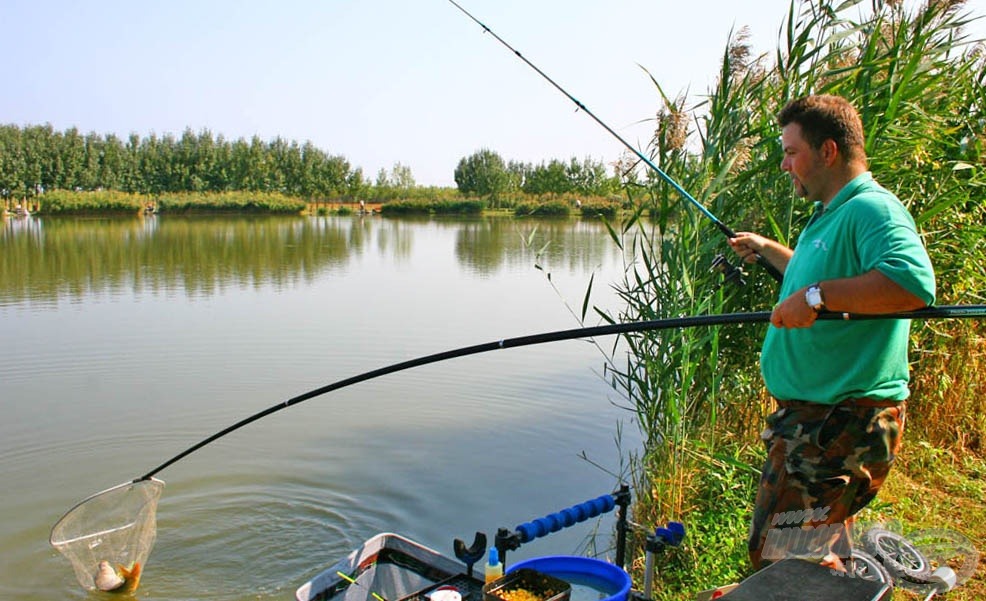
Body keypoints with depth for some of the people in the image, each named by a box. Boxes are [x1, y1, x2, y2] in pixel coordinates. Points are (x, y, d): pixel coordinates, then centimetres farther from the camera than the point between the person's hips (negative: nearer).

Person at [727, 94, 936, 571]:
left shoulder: (872, 209, -17)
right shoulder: (829, 215, 17)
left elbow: (914, 283, -35)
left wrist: (817, 295, -33)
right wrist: (767, 249, 33)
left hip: (842, 421, -11)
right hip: (812, 416, 11)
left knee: (785, 556, -8)